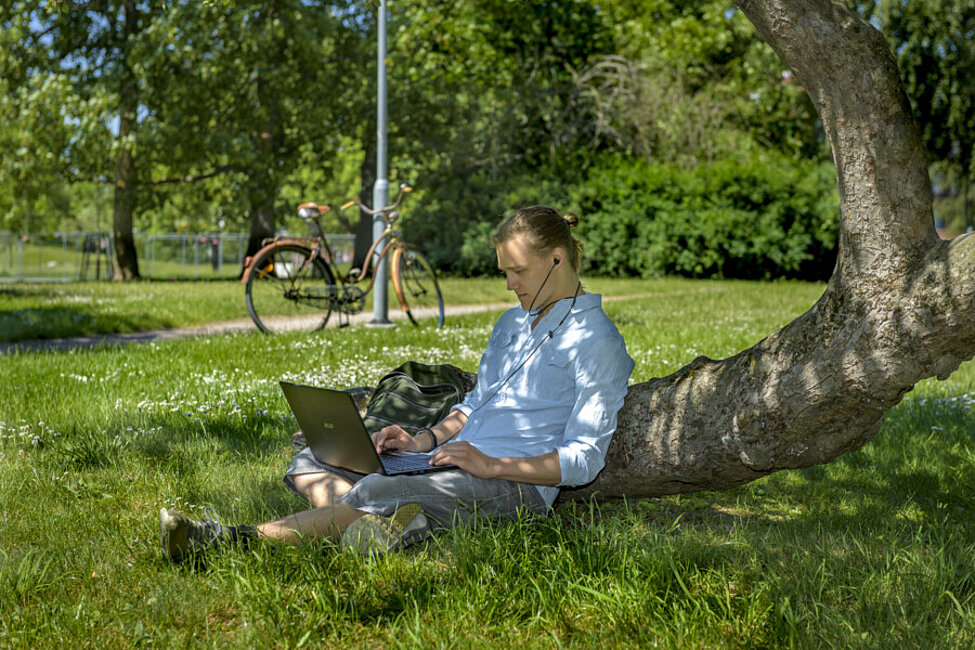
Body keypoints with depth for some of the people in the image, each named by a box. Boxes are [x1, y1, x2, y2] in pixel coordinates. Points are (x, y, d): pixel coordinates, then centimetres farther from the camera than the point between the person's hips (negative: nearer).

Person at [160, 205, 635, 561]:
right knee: (310, 464, -4)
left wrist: (494, 466, -20)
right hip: (457, 461, 10)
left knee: (376, 492, -32)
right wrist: (426, 441, 8)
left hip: (514, 484, -9)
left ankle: (238, 539, -33)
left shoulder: (596, 342, -6)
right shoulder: (514, 321, 21)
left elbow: (583, 460, -11)